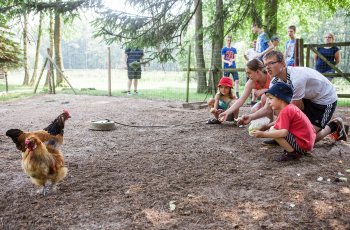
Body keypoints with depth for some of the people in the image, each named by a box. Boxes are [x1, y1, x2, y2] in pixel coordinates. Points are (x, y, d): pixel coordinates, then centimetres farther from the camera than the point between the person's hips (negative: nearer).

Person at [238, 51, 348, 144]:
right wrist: (251, 117, -25)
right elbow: (271, 107, -9)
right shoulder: (275, 82, -11)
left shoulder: (296, 78, -36)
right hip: (308, 98, 8)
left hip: (326, 99, -8)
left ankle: (335, 125, 13)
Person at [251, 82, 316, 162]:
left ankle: (293, 152, -10)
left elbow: (284, 132, -28)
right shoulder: (291, 107, 14)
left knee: (273, 131, -16)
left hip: (302, 144, -10)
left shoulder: (285, 111, -16)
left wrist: (263, 134, -25)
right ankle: (293, 149, 10)